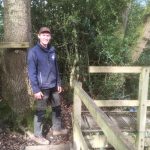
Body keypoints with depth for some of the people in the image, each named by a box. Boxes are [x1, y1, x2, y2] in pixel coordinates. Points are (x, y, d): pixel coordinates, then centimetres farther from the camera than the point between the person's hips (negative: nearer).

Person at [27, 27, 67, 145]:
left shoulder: (52, 50, 6)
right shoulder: (33, 52, -13)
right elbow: (32, 72, -15)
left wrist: (59, 83, 11)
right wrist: (36, 90, -18)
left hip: (54, 86, 7)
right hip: (42, 88, -7)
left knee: (57, 108, 18)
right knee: (40, 112, 5)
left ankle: (57, 128, 37)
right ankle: (38, 135, 20)